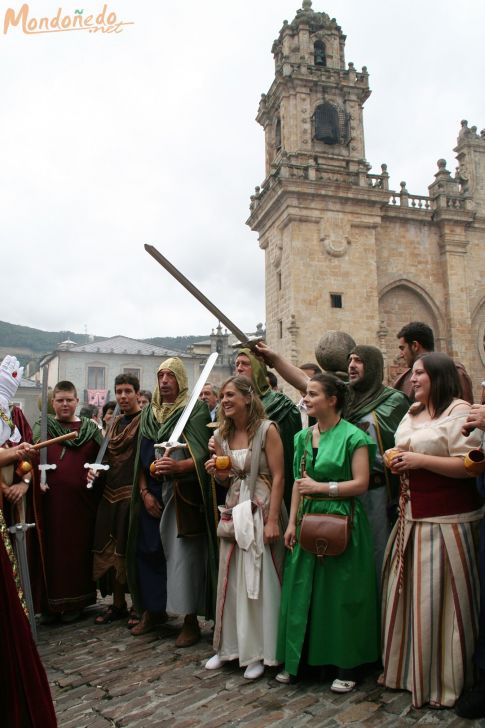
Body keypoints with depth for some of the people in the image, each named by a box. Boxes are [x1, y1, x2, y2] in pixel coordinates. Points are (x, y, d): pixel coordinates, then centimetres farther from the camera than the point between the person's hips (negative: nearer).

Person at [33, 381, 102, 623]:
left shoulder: (91, 429, 10)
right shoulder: (40, 428, 8)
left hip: (81, 502, 1)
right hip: (50, 501, -1)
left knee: (79, 548, 6)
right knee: (51, 549, 3)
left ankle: (75, 602, 20)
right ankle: (51, 603, 18)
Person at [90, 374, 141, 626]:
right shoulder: (116, 423, 16)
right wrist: (97, 472, 1)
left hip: (133, 494, -7)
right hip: (111, 494, 7)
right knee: (111, 550, 10)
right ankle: (118, 604, 23)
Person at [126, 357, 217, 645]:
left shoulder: (195, 410, -3)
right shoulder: (148, 413, 12)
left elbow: (204, 455, -10)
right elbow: (141, 457, 11)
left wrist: (178, 466, -26)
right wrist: (144, 492, 0)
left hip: (183, 497, -5)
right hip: (151, 495, 5)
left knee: (183, 554, -4)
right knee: (148, 551, 9)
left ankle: (191, 620, 10)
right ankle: (154, 610, 28)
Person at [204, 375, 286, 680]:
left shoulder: (267, 429, -12)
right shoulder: (222, 435, 7)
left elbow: (278, 477, -13)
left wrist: (272, 520, -18)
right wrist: (217, 472, -5)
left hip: (261, 510, -5)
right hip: (234, 510, 6)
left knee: (259, 581, 3)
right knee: (230, 580, 11)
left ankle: (259, 652, 20)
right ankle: (230, 646, 28)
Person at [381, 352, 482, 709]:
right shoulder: (413, 412, 15)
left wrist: (420, 460, -19)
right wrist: (397, 459, 6)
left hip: (446, 521, -8)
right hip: (411, 516, 8)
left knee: (438, 598, -1)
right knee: (406, 592, 14)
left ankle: (443, 682, 18)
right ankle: (404, 667, 31)